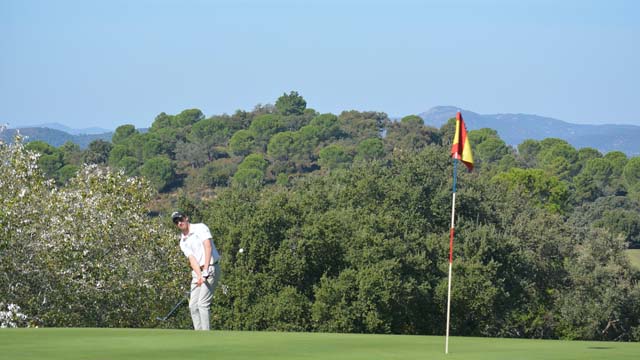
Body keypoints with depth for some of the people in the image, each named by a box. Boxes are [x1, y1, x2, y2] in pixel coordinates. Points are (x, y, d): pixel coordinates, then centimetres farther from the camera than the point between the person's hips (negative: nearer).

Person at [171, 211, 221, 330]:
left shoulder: (200, 228, -5)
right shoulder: (183, 242, 11)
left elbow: (208, 247, -17)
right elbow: (192, 259, -3)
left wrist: (206, 270, -24)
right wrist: (199, 275, -21)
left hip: (211, 268, -7)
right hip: (197, 272, 7)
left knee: (203, 303, -15)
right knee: (193, 306, 3)